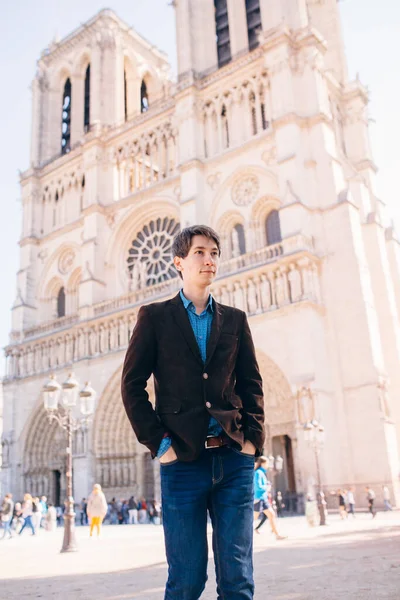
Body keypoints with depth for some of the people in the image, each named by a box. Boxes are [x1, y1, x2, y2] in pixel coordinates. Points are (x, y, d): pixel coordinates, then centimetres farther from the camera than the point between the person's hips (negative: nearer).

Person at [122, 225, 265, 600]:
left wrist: (253, 438, 1)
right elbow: (132, 385, 2)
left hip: (234, 460, 3)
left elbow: (252, 385, 13)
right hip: (183, 460, -2)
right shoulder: (154, 317, 6)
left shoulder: (235, 320, 13)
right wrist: (157, 443, -6)